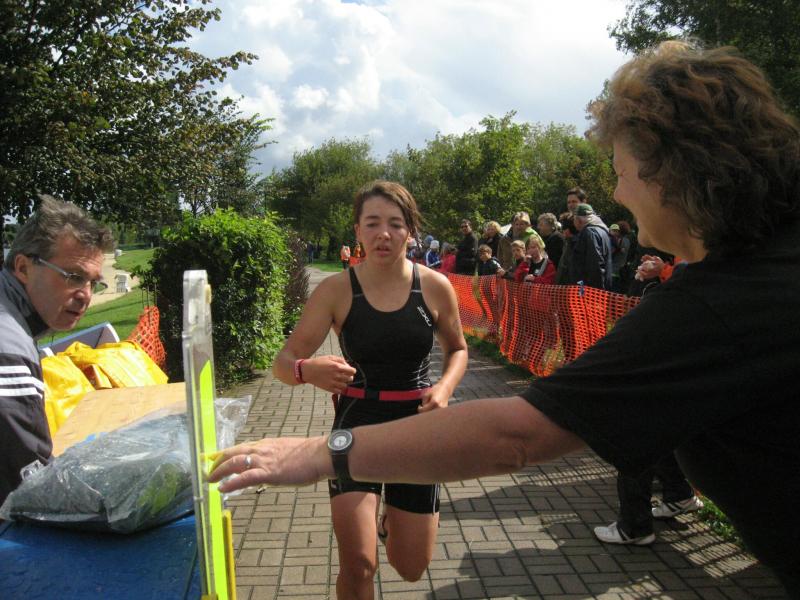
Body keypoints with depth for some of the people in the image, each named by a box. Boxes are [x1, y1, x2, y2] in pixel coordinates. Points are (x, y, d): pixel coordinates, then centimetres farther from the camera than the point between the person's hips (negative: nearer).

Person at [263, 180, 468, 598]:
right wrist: (308, 370, -35)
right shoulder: (336, 290, -11)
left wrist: (445, 387, -10)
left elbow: (457, 349, 10)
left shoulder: (435, 287, -7)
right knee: (358, 565, -9)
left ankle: (394, 518, 46)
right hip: (357, 423, -1)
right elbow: (284, 361, -12)